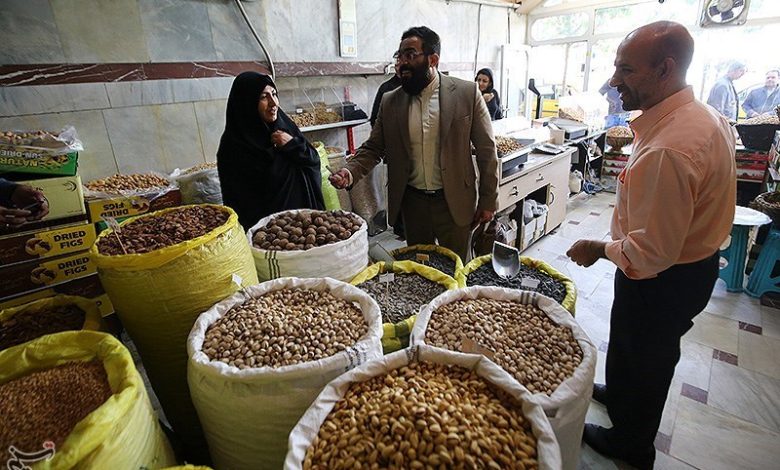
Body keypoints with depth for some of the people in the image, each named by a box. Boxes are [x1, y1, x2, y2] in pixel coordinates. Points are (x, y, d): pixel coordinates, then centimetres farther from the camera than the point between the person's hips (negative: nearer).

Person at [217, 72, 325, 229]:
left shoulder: (284, 125, 2)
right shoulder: (234, 146, -12)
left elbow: (314, 161, 5)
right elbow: (239, 202, -11)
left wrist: (293, 145, -10)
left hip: (304, 211, 4)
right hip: (268, 223, -4)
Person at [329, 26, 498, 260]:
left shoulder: (467, 93, -6)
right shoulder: (390, 101, 1)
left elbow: (486, 149, -3)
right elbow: (373, 147, 5)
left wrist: (488, 201, -3)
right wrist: (351, 173, -15)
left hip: (454, 203, -2)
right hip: (412, 202, 3)